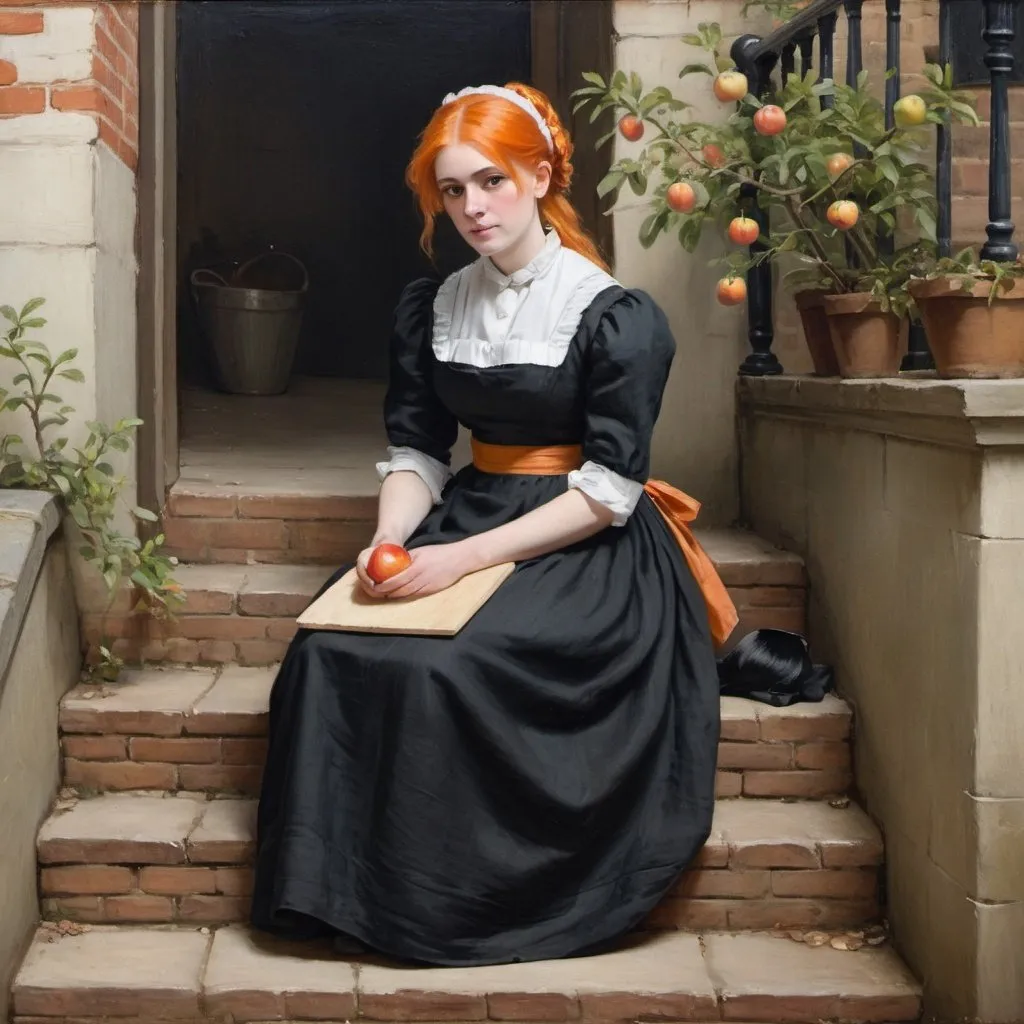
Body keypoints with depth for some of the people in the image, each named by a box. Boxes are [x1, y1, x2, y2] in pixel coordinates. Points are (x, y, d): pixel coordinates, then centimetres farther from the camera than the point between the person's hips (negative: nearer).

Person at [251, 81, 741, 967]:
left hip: (585, 551, -5)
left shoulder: (616, 318, -9)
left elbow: (607, 491, -14)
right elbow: (416, 452, 8)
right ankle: (335, 890, -12)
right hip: (469, 512, 5)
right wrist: (389, 542, -14)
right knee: (331, 651, -23)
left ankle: (435, 907, -14)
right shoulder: (431, 311, 9)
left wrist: (464, 558, -22)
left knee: (447, 668, -32)